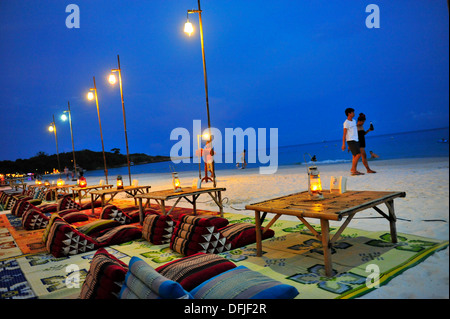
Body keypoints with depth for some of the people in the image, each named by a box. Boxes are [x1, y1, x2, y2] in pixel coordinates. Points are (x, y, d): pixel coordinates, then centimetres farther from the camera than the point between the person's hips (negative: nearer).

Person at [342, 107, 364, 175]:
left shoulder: (354, 121, 15)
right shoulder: (346, 123, -10)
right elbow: (344, 134, -12)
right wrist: (343, 144, -15)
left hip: (356, 140, 8)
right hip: (351, 141, -8)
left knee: (355, 156, 6)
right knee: (358, 154, -14)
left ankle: (354, 170, 10)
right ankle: (353, 169, -8)